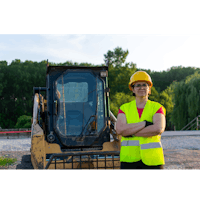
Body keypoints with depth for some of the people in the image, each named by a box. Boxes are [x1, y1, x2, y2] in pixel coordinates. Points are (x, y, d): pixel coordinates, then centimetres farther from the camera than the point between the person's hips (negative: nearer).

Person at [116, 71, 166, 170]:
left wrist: (130, 132, -12)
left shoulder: (157, 108, 4)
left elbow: (159, 129, -15)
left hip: (152, 159, -1)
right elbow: (119, 129, -9)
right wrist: (145, 123, -14)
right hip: (129, 159, 1)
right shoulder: (124, 108, 8)